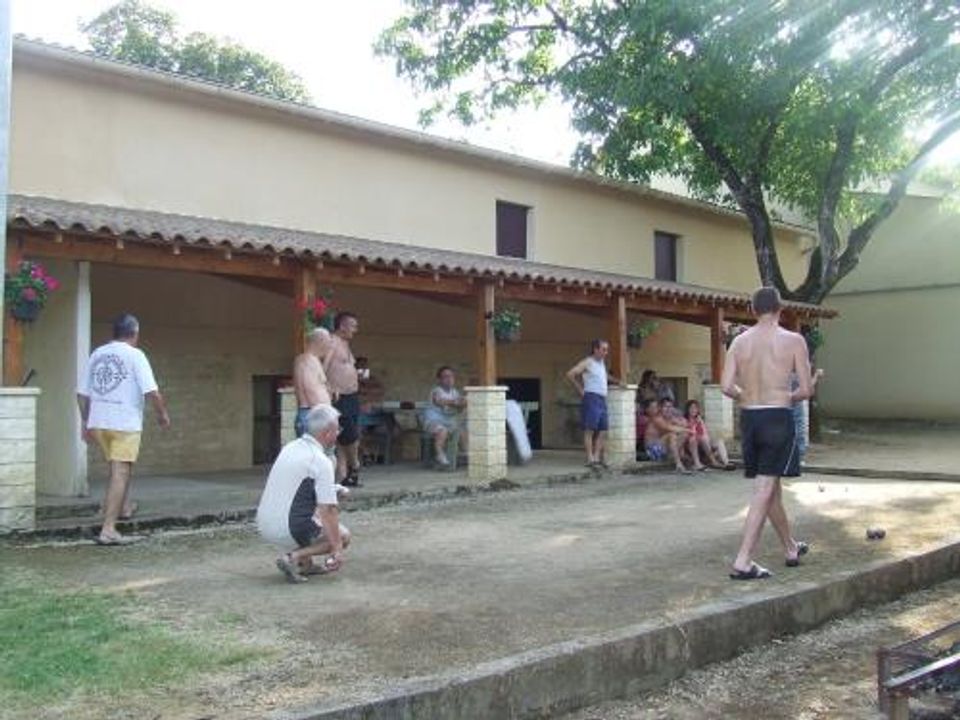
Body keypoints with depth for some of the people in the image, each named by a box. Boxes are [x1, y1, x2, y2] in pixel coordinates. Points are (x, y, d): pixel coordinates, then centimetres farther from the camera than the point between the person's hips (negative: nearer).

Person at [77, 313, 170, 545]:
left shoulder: (96, 354, 9)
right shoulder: (134, 355, -7)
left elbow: (82, 393, 12)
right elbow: (152, 391, -15)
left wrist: (85, 421, 21)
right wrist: (162, 414, -1)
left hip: (98, 423, 6)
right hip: (125, 423, -6)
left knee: (118, 470, 26)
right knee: (120, 474, -5)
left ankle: (123, 506, 39)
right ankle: (108, 530, -8)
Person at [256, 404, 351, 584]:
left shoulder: (289, 447, 10)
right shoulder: (321, 461, -15)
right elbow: (328, 510, -17)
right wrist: (337, 549, -12)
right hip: (287, 532, -8)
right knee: (343, 536, 11)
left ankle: (305, 563, 17)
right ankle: (294, 557, -7)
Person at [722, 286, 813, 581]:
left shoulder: (740, 341, 3)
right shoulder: (794, 340, -4)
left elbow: (727, 386, -5)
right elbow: (806, 390, -5)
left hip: (749, 418, 4)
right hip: (779, 418, -4)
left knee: (771, 486, 17)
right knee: (764, 490, -5)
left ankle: (791, 548, 35)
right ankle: (743, 562, -10)